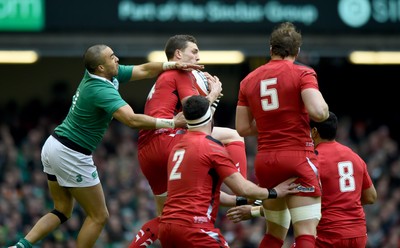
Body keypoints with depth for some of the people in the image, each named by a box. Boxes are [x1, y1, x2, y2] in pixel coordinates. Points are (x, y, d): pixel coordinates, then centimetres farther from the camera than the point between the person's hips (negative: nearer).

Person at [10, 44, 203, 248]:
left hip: (54, 145, 9)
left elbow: (143, 70, 8)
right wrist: (171, 123, -32)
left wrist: (173, 65, -5)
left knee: (62, 211, 19)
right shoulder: (102, 91, -25)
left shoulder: (97, 75, 2)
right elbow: (132, 120, -37)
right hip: (72, 156, -9)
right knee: (99, 216, 3)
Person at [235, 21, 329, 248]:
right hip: (298, 157, -6)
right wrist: (325, 110, 3)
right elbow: (318, 112, -19)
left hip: (264, 161, 6)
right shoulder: (303, 73, -5)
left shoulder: (249, 80, 11)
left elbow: (243, 128, 12)